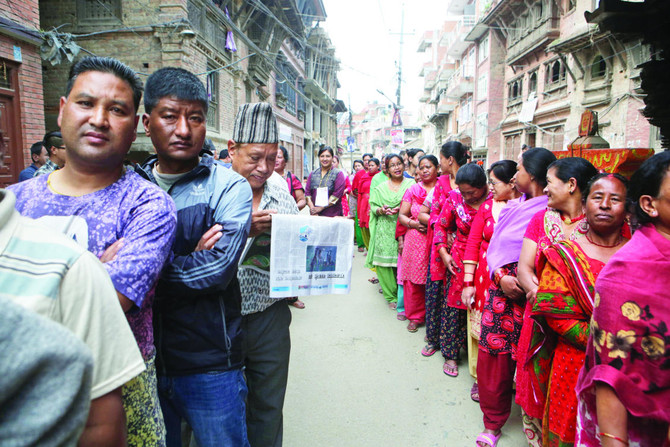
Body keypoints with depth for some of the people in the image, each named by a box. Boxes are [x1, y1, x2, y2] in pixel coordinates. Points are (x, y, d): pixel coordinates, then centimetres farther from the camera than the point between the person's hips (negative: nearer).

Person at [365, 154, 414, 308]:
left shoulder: (411, 184, 5)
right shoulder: (381, 187, 15)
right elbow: (373, 207, 12)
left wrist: (401, 209, -15)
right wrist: (381, 210, -9)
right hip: (384, 230, 2)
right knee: (383, 262, -3)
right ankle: (391, 296, 12)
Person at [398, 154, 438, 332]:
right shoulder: (412, 191, 10)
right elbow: (402, 215, 10)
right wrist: (414, 224, -9)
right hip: (415, 241, 2)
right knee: (413, 279, 3)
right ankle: (415, 316, 19)